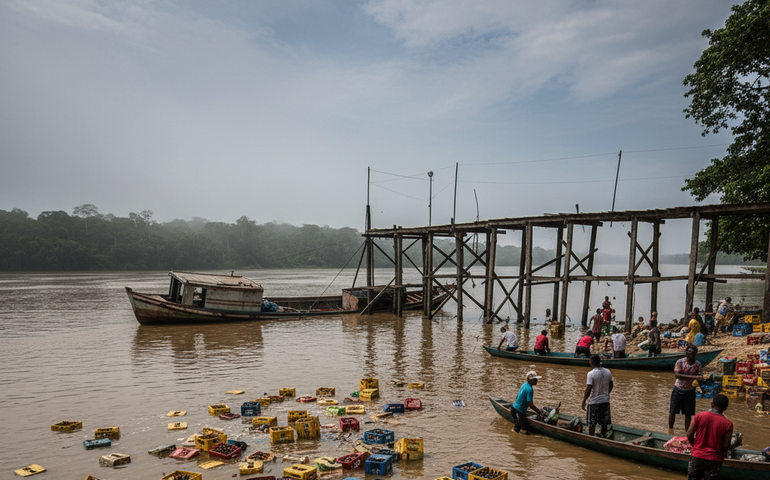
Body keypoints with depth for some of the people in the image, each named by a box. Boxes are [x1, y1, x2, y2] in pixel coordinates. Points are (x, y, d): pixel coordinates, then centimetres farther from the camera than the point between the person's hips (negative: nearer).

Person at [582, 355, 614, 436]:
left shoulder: (591, 374, -19)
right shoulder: (607, 372, -1)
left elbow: (588, 389, -18)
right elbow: (611, 385, 11)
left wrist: (584, 401, -9)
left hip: (594, 401, -5)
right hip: (605, 400, 5)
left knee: (592, 423, 7)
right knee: (604, 421, 17)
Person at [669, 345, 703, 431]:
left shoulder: (698, 365, -5)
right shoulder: (680, 362, -12)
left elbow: (700, 377, -8)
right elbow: (677, 375, -23)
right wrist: (692, 377, -32)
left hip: (690, 391, 1)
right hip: (678, 390, -1)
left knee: (688, 413, 8)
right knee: (673, 411, 5)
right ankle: (670, 430, 22)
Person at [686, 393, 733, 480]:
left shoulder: (699, 416, -9)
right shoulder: (728, 424, -12)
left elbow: (689, 435, -2)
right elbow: (726, 446, -7)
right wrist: (719, 452, 13)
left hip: (697, 456, 1)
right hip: (714, 460, -1)